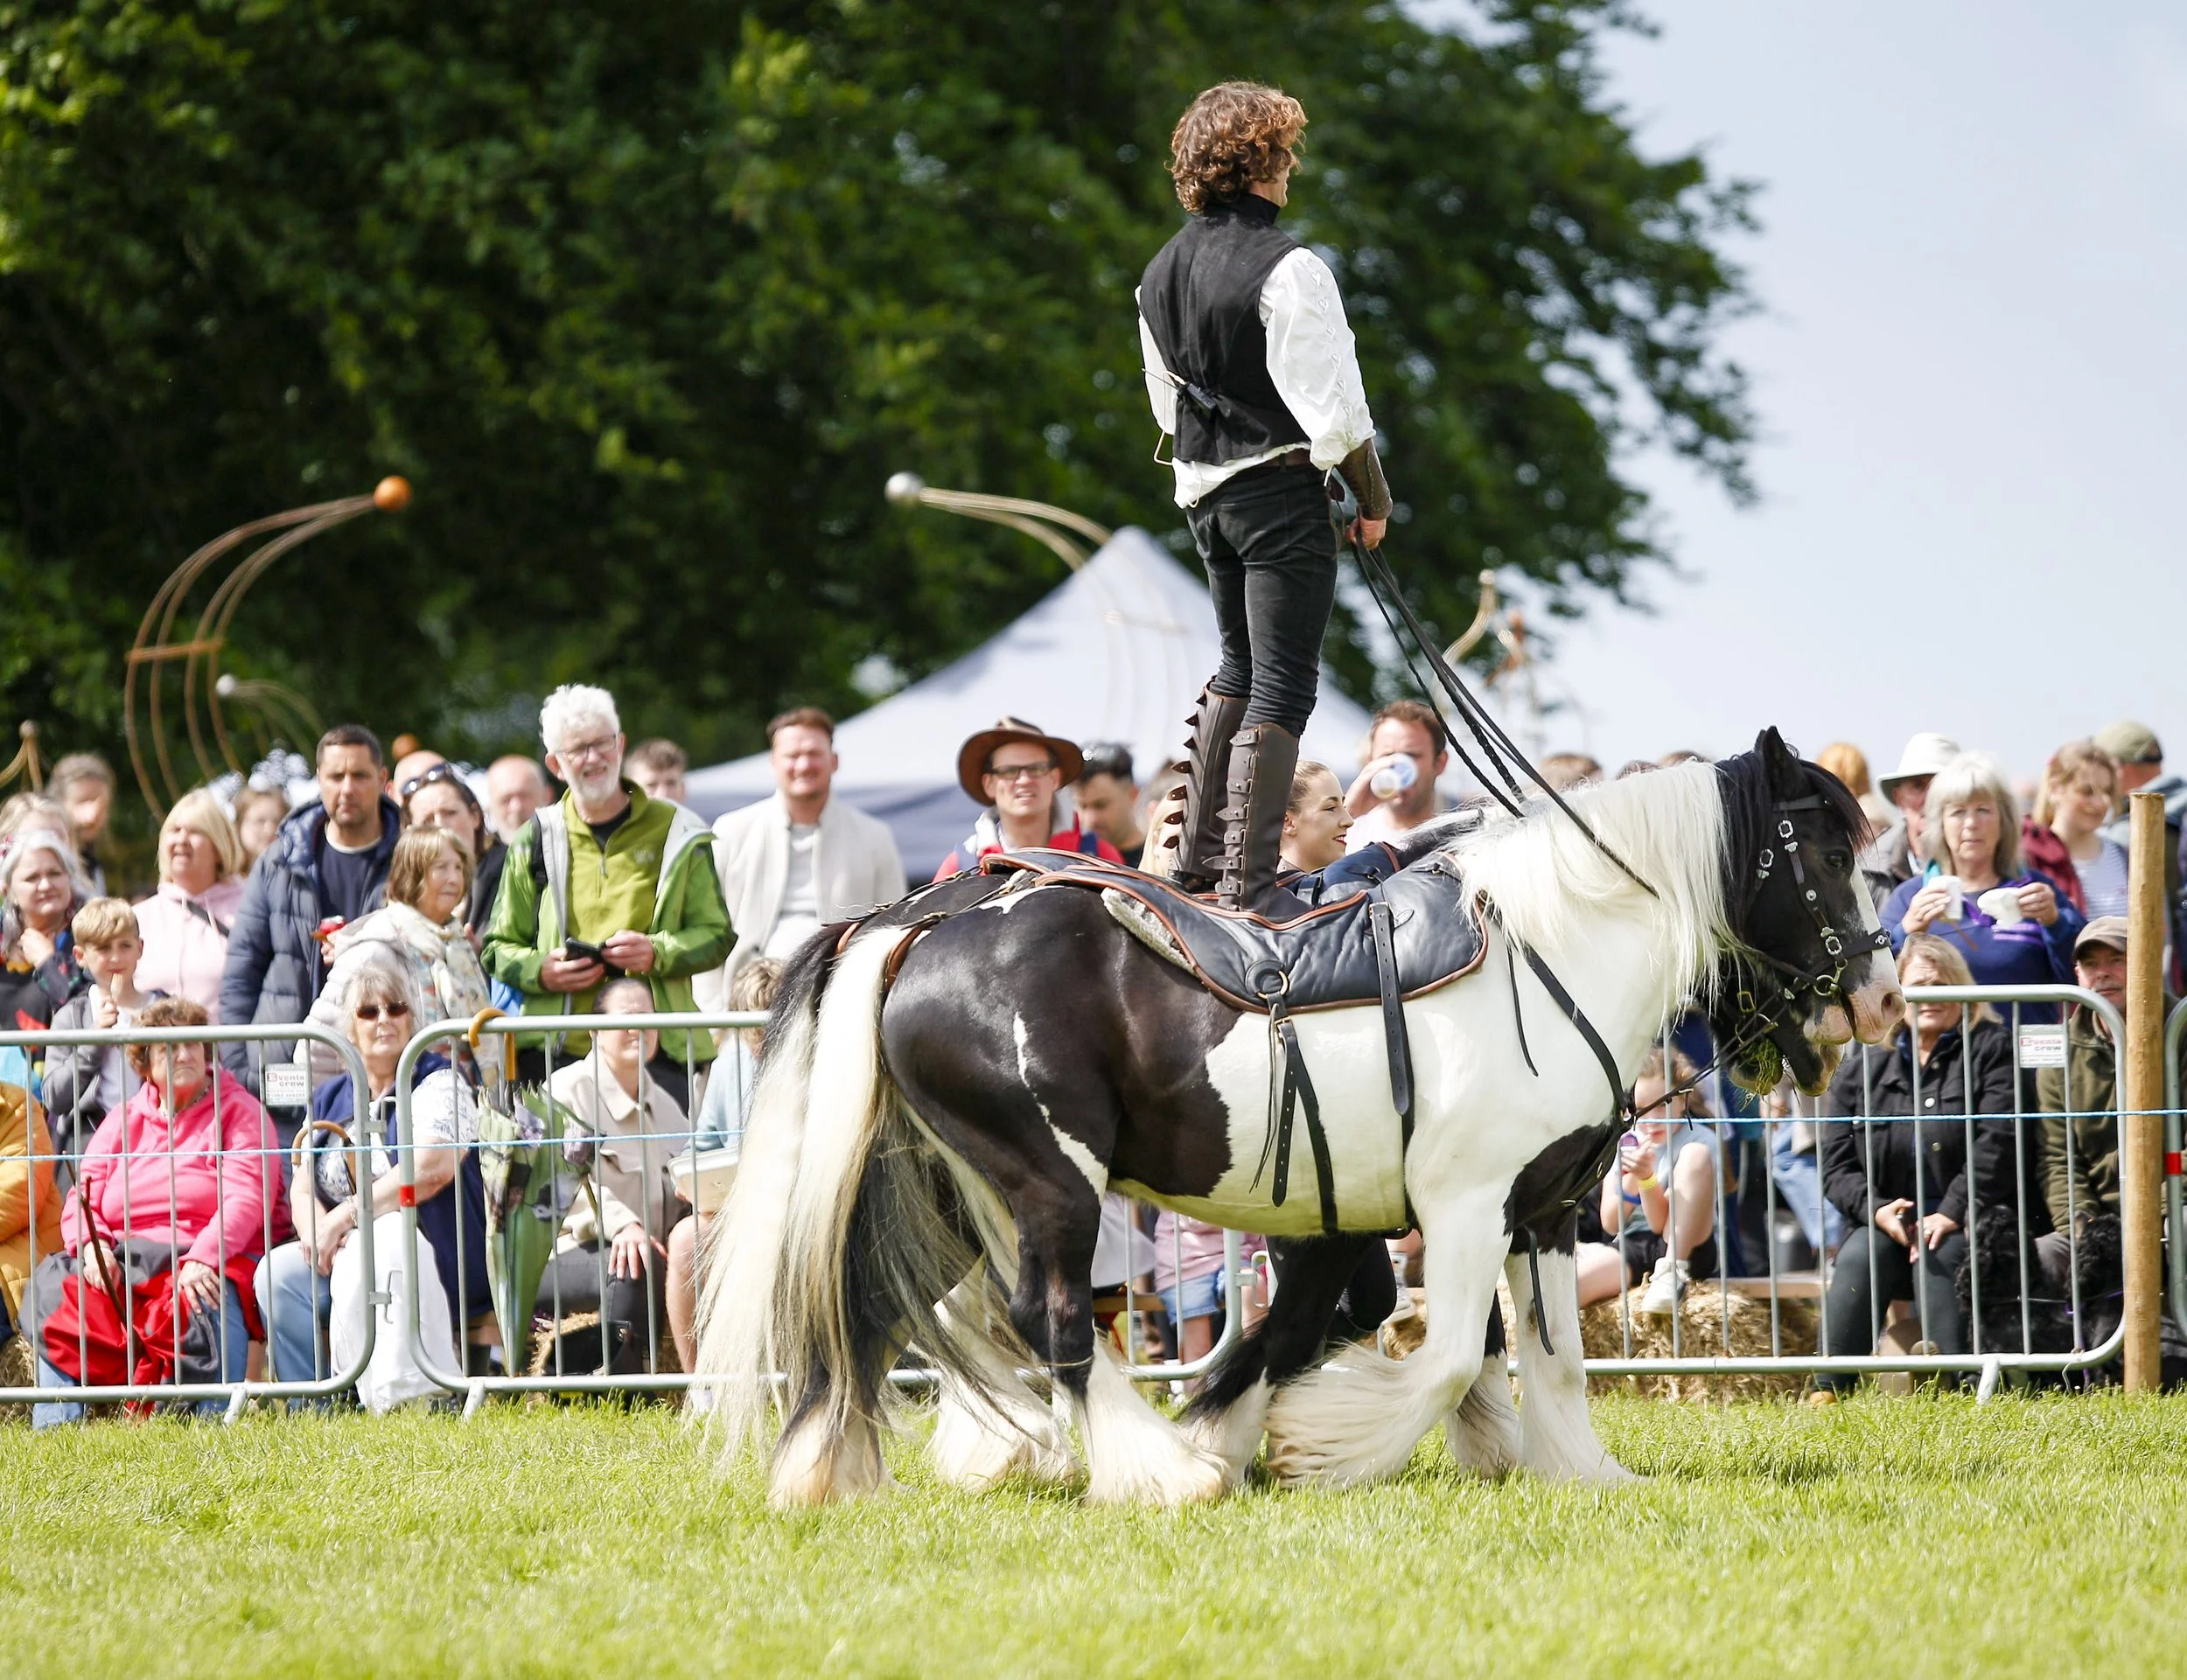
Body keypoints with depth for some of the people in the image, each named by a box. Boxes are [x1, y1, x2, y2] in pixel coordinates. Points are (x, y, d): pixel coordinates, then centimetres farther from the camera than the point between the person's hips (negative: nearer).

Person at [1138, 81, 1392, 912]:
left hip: (1205, 493, 8)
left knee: (1238, 669, 23)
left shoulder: (1161, 273, 7)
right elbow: (1332, 404, -16)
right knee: (1282, 686, -3)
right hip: (1283, 494, -8)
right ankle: (1247, 884, -5)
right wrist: (1373, 498, -4)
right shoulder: (1288, 270, -17)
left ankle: (1197, 856, 23)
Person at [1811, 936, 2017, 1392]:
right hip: (1886, 1223, 3)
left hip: (1964, 1224, -3)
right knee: (1859, 1257, -28)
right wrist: (1876, 1208, -13)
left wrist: (1952, 1214, -18)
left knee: (1936, 1259, -33)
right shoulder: (1862, 1065, 14)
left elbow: (1996, 1145, -8)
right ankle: (1829, 1391, -34)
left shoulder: (1989, 1050, 4)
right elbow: (1836, 1161, 8)